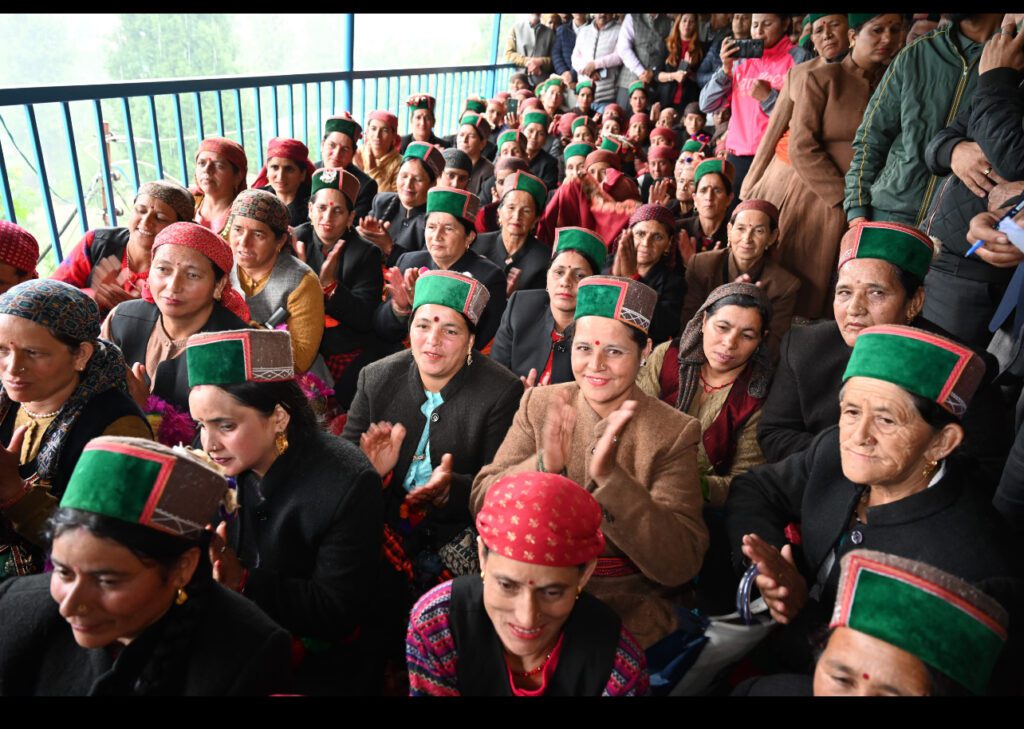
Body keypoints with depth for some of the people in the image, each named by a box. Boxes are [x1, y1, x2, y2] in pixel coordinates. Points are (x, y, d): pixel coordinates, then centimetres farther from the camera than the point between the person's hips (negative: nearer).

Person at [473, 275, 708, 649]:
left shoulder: (675, 433, -9)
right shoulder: (539, 405, 0)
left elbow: (680, 565, -16)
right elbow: (482, 502, -5)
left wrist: (610, 477, -31)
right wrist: (542, 464, -25)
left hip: (626, 603, -2)